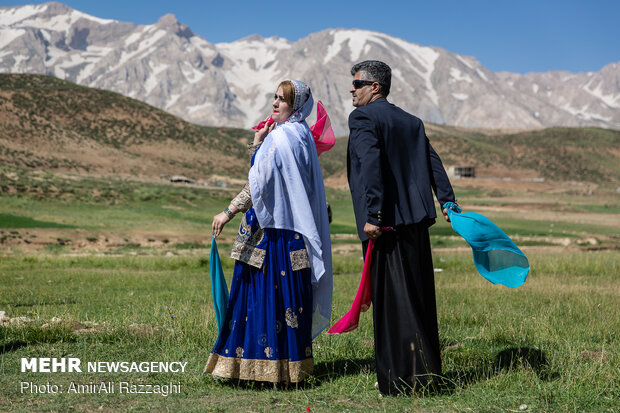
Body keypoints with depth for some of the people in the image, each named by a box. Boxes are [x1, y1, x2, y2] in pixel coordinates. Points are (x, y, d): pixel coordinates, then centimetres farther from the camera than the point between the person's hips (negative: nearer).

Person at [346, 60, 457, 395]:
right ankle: (425, 371, 23)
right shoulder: (411, 121, 18)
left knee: (393, 301, -3)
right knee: (418, 298, 14)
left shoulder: (363, 117, -6)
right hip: (416, 220, 8)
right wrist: (448, 203, 15)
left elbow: (371, 164, -20)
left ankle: (403, 380, 0)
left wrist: (373, 215, -23)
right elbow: (433, 162, 14)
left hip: (386, 223, -8)